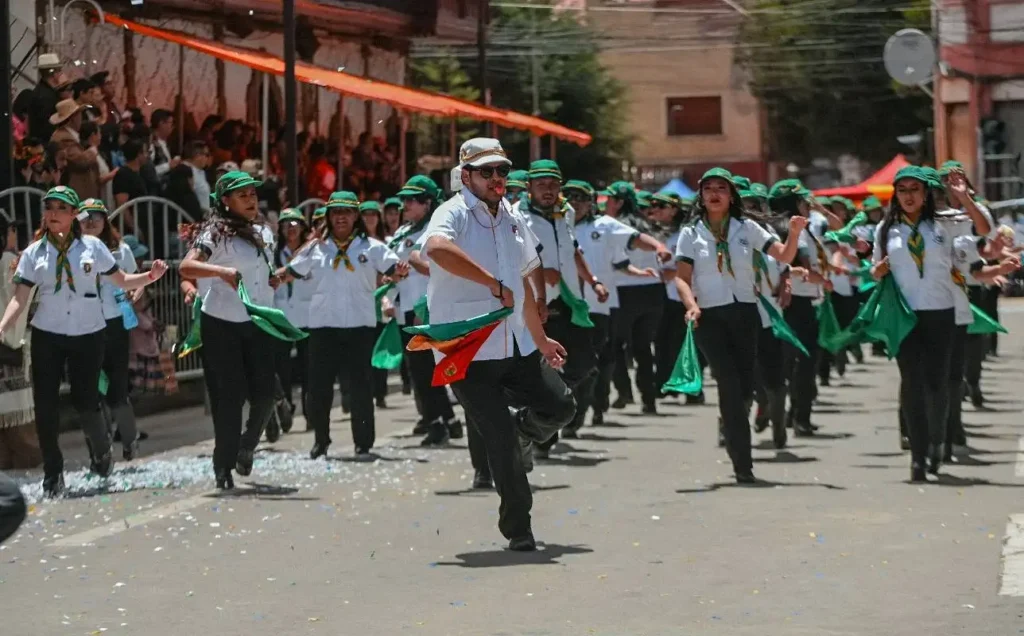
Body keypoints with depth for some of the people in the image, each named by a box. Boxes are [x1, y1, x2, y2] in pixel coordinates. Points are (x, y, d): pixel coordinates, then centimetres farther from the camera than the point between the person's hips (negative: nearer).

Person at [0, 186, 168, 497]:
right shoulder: (34, 252, 1)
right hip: (47, 335, 1)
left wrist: (150, 277, -13)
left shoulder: (92, 246, 0)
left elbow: (121, 281, 5)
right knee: (45, 404, -3)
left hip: (88, 334, -1)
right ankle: (52, 474, 10)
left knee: (86, 402, -3)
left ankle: (101, 450, 30)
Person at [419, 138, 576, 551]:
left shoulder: (513, 219, 14)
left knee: (560, 407, 3)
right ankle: (518, 529, 8)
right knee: (501, 444, -4)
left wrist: (540, 339, 28)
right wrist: (494, 283, -31)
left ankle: (519, 430, 34)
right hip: (468, 351, -7)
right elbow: (437, 247, -35)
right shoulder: (454, 214, -10)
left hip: (517, 347, 7)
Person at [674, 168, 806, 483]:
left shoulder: (747, 228, 9)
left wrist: (794, 233, -16)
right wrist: (691, 304, -20)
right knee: (731, 386, -12)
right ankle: (742, 466, -8)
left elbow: (784, 256, 4)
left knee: (745, 389, 0)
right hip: (710, 317, -2)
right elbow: (682, 277, -1)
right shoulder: (691, 234, 6)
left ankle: (729, 425, 33)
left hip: (745, 314, 2)